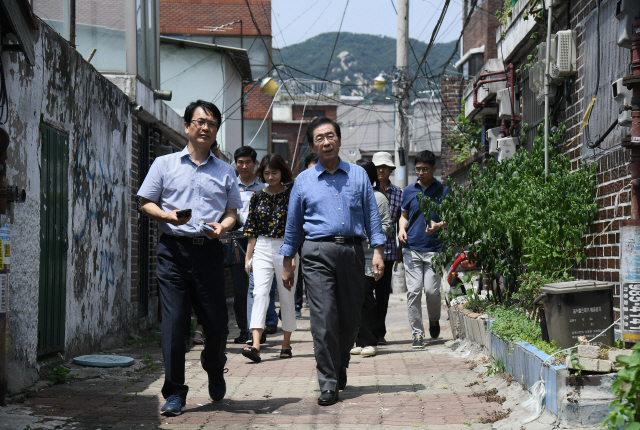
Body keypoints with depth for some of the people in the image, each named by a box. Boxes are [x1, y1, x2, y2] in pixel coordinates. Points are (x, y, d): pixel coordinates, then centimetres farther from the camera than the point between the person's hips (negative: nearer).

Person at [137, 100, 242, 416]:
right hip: (173, 250, -1)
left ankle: (213, 366, 33)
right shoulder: (164, 164, 9)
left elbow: (232, 211, 15)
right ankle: (174, 394, 3)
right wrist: (168, 215, -11)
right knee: (173, 324, -5)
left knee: (217, 324, 0)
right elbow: (145, 203, 8)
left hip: (209, 251, 2)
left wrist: (223, 225, -7)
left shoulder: (225, 171, 15)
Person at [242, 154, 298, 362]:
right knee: (259, 293, -13)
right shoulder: (258, 197, 8)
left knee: (287, 296, 6)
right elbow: (252, 231, 10)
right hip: (262, 249, 2)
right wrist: (248, 257, 7)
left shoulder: (291, 195, 0)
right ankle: (256, 345, -23)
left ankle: (286, 343, 20)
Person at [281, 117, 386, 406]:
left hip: (352, 252, 1)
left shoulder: (358, 175, 12)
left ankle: (340, 368, 30)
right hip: (318, 252, -1)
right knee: (324, 319, -10)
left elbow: (372, 216, 11)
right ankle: (329, 385, -7)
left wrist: (378, 251, 1)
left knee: (350, 320, 5)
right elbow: (293, 225, 15)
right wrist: (287, 263, 13)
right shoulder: (303, 181, 11)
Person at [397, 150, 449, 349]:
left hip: (434, 248, -2)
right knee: (413, 291, -4)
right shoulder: (409, 191, 11)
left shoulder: (443, 190, 5)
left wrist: (439, 225, -14)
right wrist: (402, 229, 0)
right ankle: (417, 333, 4)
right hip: (411, 248, 2)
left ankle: (434, 321, 23)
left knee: (431, 290, -7)